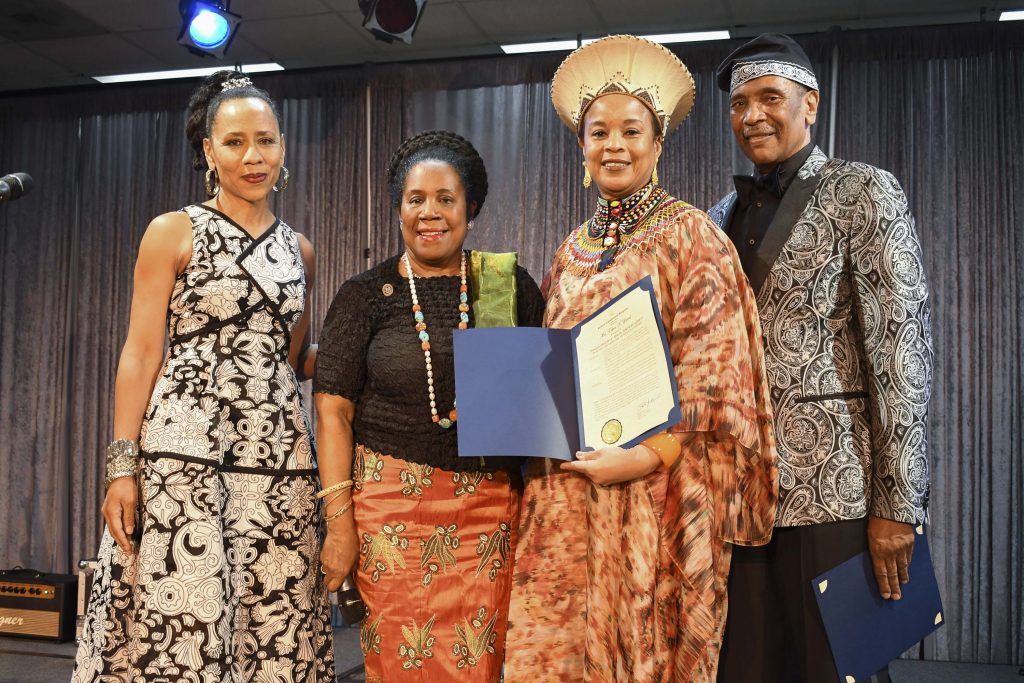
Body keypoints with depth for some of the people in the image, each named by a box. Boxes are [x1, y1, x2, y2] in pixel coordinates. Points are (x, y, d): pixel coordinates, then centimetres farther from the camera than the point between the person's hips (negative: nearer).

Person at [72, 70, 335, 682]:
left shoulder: (298, 249, 15)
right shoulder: (173, 233, 3)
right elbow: (141, 353, -2)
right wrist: (122, 466, -9)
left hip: (278, 451, 4)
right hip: (185, 447, -4)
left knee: (274, 622, 4)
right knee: (180, 617, -5)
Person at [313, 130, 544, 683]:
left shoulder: (510, 284, 7)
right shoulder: (365, 295, 3)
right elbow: (333, 410, 0)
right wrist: (339, 520, -6)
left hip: (490, 507, 1)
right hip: (393, 500, -1)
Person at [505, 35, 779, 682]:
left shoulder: (689, 233, -4)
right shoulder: (573, 249, 13)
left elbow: (710, 365, -10)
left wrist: (649, 454, -19)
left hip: (653, 484, -5)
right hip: (566, 483, 5)